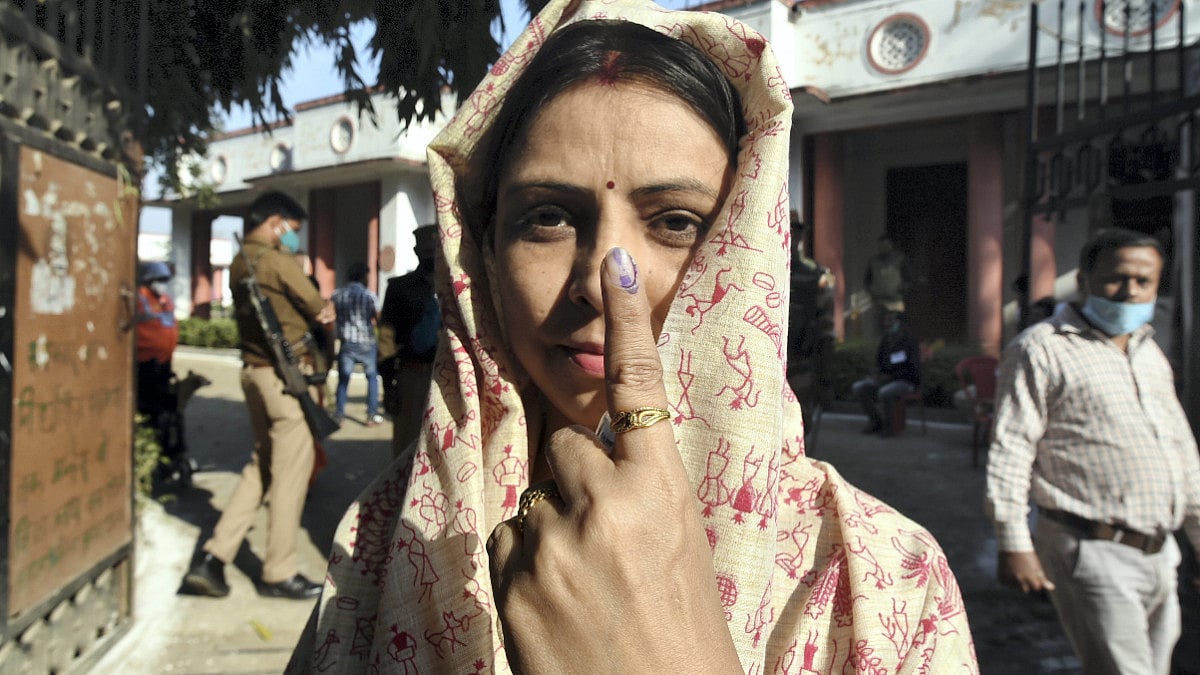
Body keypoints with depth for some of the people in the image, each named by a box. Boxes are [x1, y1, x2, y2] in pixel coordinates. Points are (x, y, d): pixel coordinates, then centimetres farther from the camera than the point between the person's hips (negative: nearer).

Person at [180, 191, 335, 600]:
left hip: (256, 371, 9)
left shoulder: (240, 264, 16)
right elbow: (318, 309, -6)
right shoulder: (275, 260, -13)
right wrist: (324, 309, 15)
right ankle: (279, 574, 9)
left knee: (262, 467, 16)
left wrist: (315, 311, 2)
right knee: (292, 471, 0)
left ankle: (213, 558, 13)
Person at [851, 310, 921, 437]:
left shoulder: (910, 341, -15)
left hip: (906, 381, -7)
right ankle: (875, 421, -4)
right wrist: (876, 373, -7)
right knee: (858, 388, -16)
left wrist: (889, 377, -26)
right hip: (887, 379, 7)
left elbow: (912, 369, -20)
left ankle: (888, 425, -16)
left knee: (884, 393, -39)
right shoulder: (885, 339, 6)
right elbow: (880, 361, 16)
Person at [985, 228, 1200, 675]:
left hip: (1159, 554, 8)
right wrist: (1014, 544, -18)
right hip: (1092, 552, -8)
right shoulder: (1041, 348, -8)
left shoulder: (1150, 353, 17)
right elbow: (1010, 449, -14)